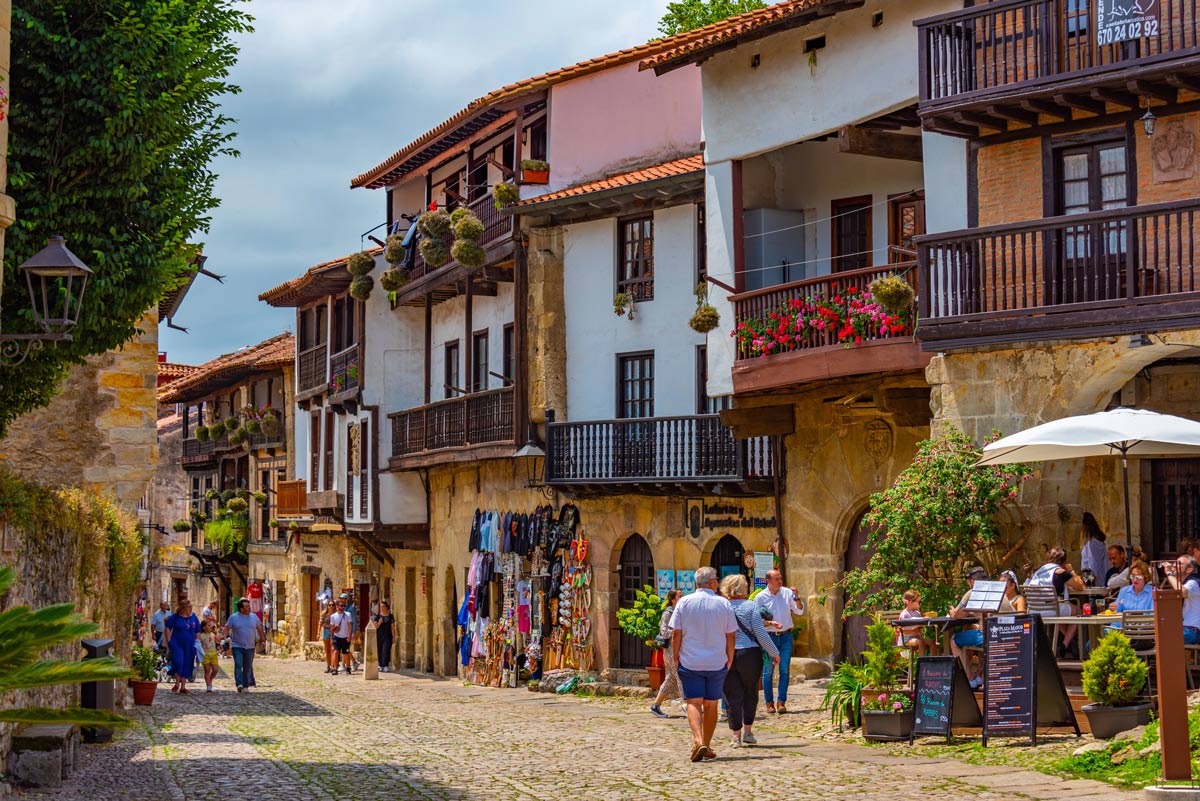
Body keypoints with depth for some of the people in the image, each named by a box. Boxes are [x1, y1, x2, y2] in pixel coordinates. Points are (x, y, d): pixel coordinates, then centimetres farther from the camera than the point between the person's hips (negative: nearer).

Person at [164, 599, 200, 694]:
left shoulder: (193, 617, 7)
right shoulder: (175, 617, -2)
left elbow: (198, 631, 14)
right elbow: (167, 628, 1)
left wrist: (197, 643, 5)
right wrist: (169, 641, -5)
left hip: (189, 646, 3)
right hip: (177, 644, -3)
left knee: (187, 665, 4)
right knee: (178, 662, -14)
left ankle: (183, 686, 13)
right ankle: (177, 683, 5)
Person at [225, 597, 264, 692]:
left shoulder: (254, 616, 6)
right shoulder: (233, 617, -2)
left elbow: (259, 628, 13)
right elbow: (226, 629, -1)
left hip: (250, 647, 3)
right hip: (237, 646, -3)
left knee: (248, 667, 6)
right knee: (238, 665, -15)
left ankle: (246, 686, 14)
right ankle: (239, 684, -19)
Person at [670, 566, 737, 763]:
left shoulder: (684, 603, -2)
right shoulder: (724, 604, 0)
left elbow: (676, 634, -3)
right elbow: (730, 636, 2)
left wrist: (676, 658, 6)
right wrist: (730, 660, 13)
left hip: (690, 663, -1)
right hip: (717, 663, 1)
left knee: (693, 703, -3)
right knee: (711, 704, 11)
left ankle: (698, 741, -23)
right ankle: (707, 746, 16)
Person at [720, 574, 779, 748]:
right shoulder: (751, 606, -4)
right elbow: (760, 633, -7)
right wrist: (774, 652, 2)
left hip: (726, 655, 1)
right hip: (749, 653, -1)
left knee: (733, 696, 5)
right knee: (750, 693, 15)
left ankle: (736, 735, 5)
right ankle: (747, 731, 13)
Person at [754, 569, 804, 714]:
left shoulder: (787, 593, 3)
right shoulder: (760, 597, -3)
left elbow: (800, 611, 2)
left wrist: (796, 598, -14)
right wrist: (770, 623, -19)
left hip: (785, 637, 2)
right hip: (769, 636, -2)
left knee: (785, 670, -4)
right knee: (768, 671, 0)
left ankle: (781, 702, 0)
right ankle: (769, 702, 10)